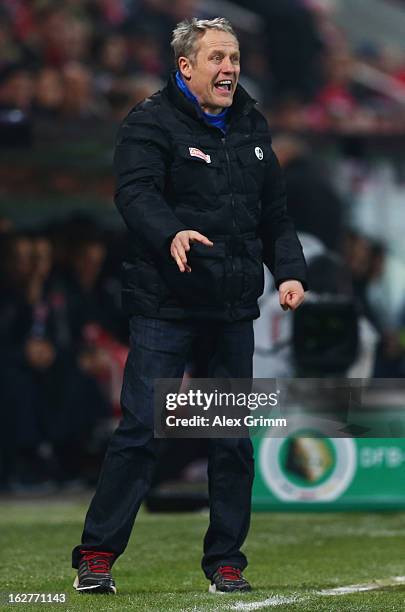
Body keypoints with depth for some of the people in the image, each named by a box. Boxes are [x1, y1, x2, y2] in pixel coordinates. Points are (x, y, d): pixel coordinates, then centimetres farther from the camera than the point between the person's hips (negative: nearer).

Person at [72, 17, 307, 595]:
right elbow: (136, 193, -20)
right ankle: (97, 555, -2)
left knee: (233, 439, 7)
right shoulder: (150, 122, -4)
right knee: (141, 432, -8)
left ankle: (225, 560, 17)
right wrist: (172, 234, -39)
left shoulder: (251, 126, 15)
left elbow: (274, 212, 21)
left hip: (235, 309, 6)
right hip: (166, 306, -6)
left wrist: (289, 271, 6)